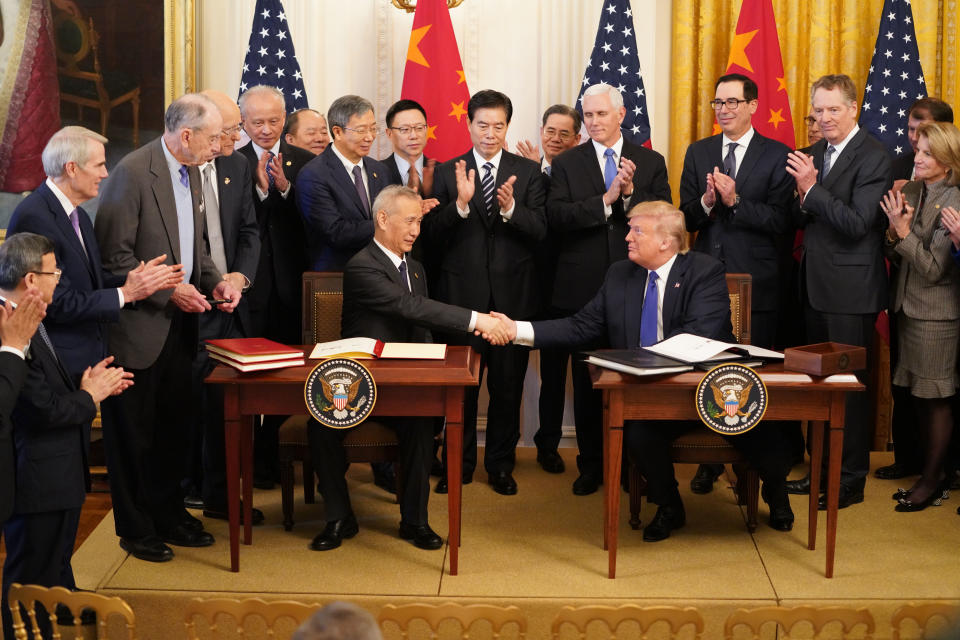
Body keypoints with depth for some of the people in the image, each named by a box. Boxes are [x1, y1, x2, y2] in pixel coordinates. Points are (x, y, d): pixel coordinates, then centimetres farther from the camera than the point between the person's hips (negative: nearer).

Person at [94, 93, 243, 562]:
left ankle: (168, 514, 29)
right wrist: (168, 290, -20)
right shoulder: (133, 172, -18)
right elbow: (114, 256, -19)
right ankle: (135, 528, 17)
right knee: (132, 431, 5)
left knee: (172, 427, 15)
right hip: (138, 326, -8)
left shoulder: (190, 172, 9)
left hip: (179, 324, 8)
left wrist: (215, 280, 2)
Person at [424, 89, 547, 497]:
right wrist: (460, 203, -22)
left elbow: (539, 231, -4)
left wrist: (510, 208, -22)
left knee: (508, 383, 7)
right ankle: (459, 464, 18)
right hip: (463, 291, -1)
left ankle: (501, 464, 19)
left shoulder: (527, 172, 5)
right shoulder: (448, 172, 3)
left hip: (513, 292, 1)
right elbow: (433, 234, -5)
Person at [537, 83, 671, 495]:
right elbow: (557, 217, -10)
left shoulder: (651, 163, 7)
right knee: (587, 380, 6)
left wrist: (630, 193, -16)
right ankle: (591, 464, 17)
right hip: (582, 288, 0)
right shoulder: (566, 164, 5)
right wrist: (606, 199, -18)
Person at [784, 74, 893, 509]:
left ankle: (852, 480, 10)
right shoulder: (816, 153, 11)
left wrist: (812, 189, -23)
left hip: (850, 290, -8)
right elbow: (802, 221, 11)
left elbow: (857, 224, -20)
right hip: (816, 285, 8)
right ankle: (824, 469, 26)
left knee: (850, 384, 0)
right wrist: (804, 198, -10)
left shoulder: (873, 157, -13)